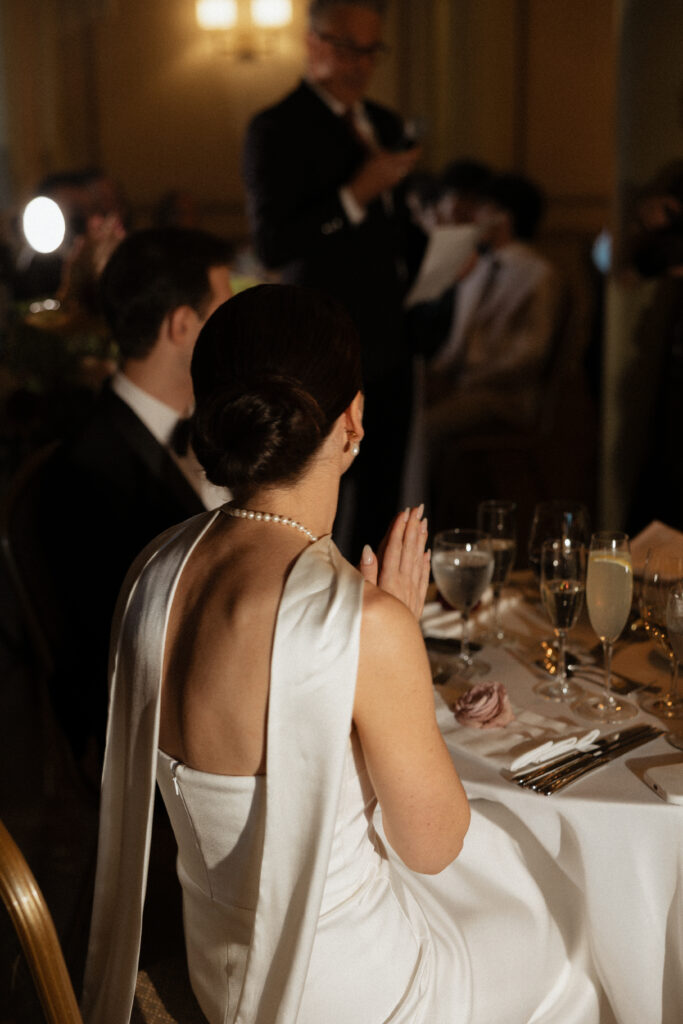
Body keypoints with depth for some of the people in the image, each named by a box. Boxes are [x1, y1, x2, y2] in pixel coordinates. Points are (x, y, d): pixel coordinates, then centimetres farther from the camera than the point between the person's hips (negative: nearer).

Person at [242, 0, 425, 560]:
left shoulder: (386, 124, 16)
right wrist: (356, 194, -23)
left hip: (389, 344, 8)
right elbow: (271, 245, -18)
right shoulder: (276, 129, -8)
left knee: (380, 497, 13)